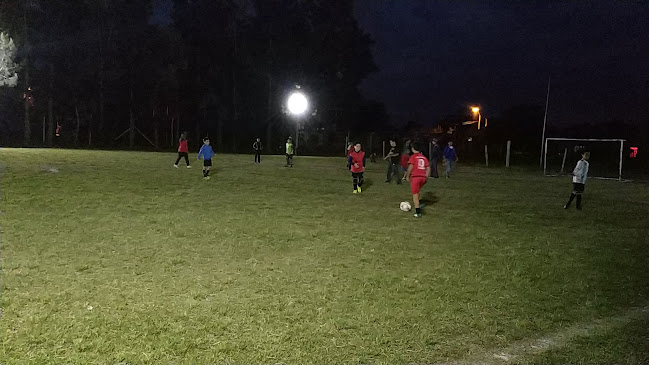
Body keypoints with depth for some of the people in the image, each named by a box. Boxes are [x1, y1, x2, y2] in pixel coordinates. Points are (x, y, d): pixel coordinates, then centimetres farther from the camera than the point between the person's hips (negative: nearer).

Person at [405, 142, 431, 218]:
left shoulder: (413, 157, -4)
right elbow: (428, 168, 12)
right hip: (423, 177, 6)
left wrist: (407, 176, -1)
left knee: (415, 195, -1)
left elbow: (410, 167, -11)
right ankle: (417, 207, 28)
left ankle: (418, 213, -4)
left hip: (415, 177, -6)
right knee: (417, 192, 26)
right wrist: (426, 177, 18)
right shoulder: (424, 157, 13)